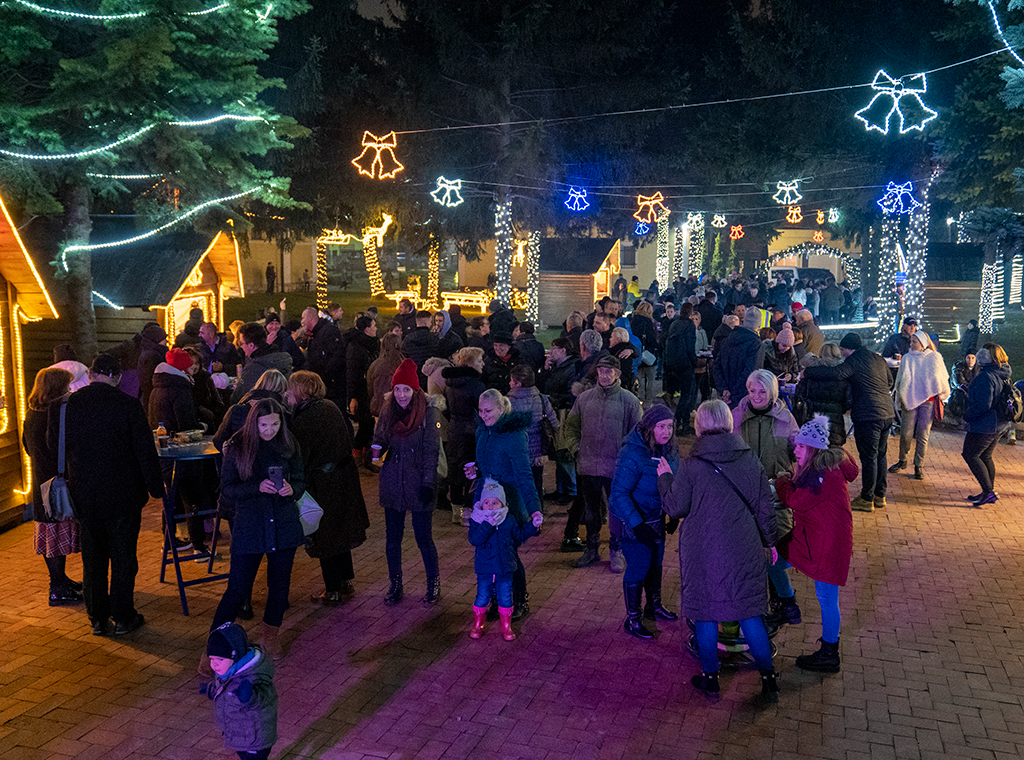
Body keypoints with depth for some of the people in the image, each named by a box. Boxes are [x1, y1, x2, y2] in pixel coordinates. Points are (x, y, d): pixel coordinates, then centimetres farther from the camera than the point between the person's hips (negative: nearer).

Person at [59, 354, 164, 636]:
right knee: (123, 557, 9)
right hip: (122, 495, -3)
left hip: (84, 495, 3)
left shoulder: (63, 406, -5)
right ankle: (123, 617, 18)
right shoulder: (128, 405, -14)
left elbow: (53, 445, 8)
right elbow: (145, 450, -11)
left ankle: (97, 618, 25)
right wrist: (155, 487, -1)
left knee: (92, 558, 16)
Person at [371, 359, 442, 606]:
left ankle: (434, 585, 21)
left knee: (424, 538, 3)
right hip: (392, 484, 4)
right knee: (392, 538, 11)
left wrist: (428, 483, -12)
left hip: (418, 484, -4)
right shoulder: (387, 410, 4)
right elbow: (379, 437, 12)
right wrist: (377, 449, -12)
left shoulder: (429, 412, -9)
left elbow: (432, 450, -8)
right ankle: (395, 585, 27)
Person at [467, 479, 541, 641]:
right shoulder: (477, 521, -8)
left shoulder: (509, 521, 0)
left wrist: (533, 526, 2)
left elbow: (520, 536, 13)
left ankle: (506, 627, 22)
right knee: (482, 597, 6)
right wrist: (488, 524, -31)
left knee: (505, 598, 6)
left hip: (505, 568, 2)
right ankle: (478, 626, 26)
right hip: (484, 568, -2)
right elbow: (474, 539, -24)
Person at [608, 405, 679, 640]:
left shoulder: (668, 450, -4)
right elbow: (619, 493, -27)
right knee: (638, 567, 0)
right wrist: (637, 525, -31)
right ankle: (632, 619, 17)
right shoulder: (632, 453, -27)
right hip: (633, 521, -7)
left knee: (656, 561, 21)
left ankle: (654, 605, 42)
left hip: (656, 518, 7)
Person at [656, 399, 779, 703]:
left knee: (705, 613, 12)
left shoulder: (691, 465, -13)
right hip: (744, 552, 3)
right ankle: (768, 680, 16)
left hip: (703, 553, -3)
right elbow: (765, 506, 4)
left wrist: (664, 478, 8)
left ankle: (710, 679, 23)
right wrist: (769, 542, 16)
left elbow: (675, 507, -7)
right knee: (749, 613, 12)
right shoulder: (750, 459, -3)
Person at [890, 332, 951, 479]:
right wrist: (900, 397, 8)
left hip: (928, 400, -1)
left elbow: (942, 378, 12)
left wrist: (940, 395, 8)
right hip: (909, 400, 1)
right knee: (905, 433, 0)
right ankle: (902, 461, 18)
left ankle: (919, 466, 9)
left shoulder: (935, 357, 3)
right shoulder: (907, 358, 7)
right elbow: (900, 380, 13)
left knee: (923, 435, 0)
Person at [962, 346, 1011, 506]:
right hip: (998, 425, 10)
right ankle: (990, 492, 25)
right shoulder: (1003, 376, 8)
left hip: (984, 425, -9)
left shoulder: (985, 377, -23)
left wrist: (967, 415, -12)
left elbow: (983, 404, -27)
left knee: (970, 455, -1)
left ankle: (988, 492, -2)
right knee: (985, 457, 19)